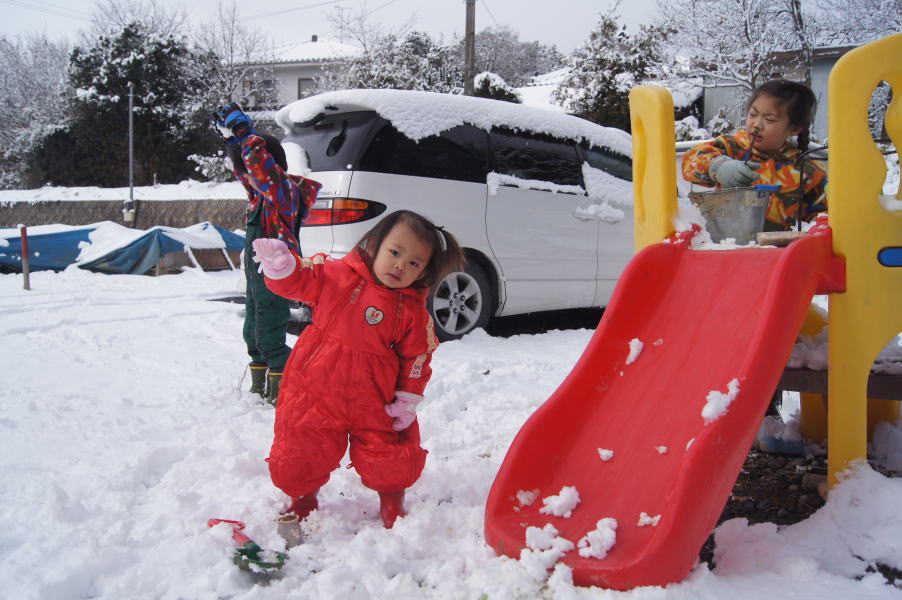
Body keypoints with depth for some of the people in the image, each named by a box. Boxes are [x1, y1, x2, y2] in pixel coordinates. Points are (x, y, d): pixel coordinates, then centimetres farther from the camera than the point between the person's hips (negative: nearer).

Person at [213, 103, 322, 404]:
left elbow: (257, 158, -27)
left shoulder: (282, 189, -15)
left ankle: (283, 392, 0)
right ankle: (260, 390, 30)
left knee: (269, 338, -8)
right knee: (253, 334, 18)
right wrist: (232, 138, 19)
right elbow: (243, 169, 27)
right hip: (257, 277, 11)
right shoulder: (261, 193, 12)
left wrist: (241, 128, -17)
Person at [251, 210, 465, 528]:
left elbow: (417, 358, 2)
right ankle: (303, 497, 37)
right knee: (295, 461, 5)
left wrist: (408, 401, -2)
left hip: (373, 404, 0)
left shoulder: (413, 311, -4)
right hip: (315, 395, 0)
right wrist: (279, 263, -20)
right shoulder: (336, 275, -4)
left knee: (391, 465, 1)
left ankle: (391, 500, 33)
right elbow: (296, 281, 0)